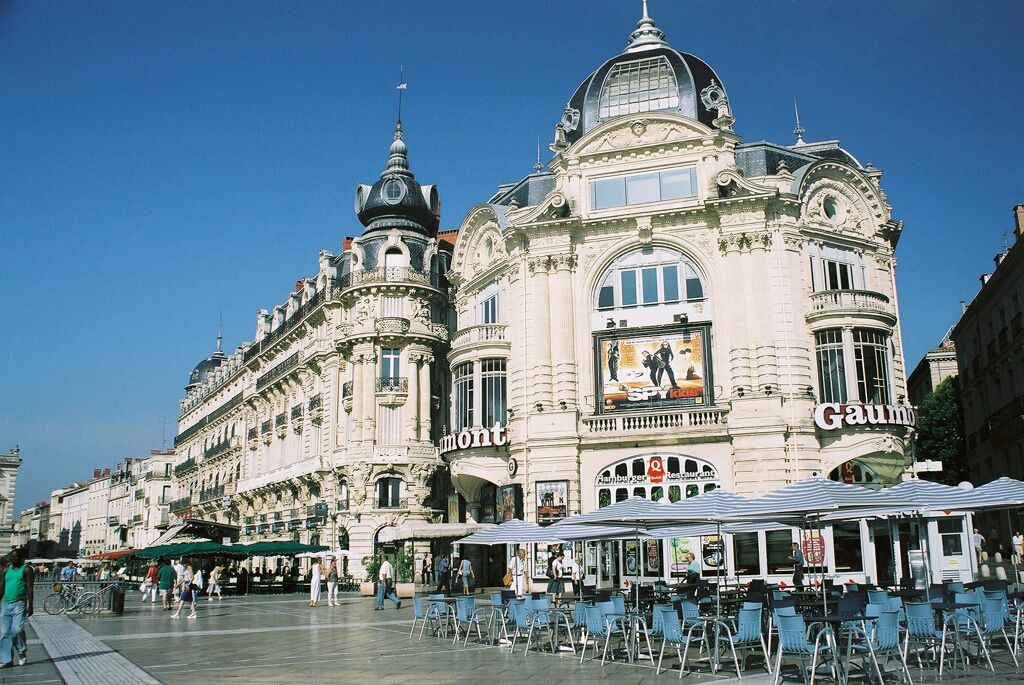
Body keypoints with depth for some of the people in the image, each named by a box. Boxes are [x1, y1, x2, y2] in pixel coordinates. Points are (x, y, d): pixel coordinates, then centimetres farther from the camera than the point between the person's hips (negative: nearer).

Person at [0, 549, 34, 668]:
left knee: (17, 630, -16)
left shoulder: (26, 570, -3)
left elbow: (30, 589, -8)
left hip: (19, 604, -6)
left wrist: (30, 606, -15)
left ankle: (23, 652, 7)